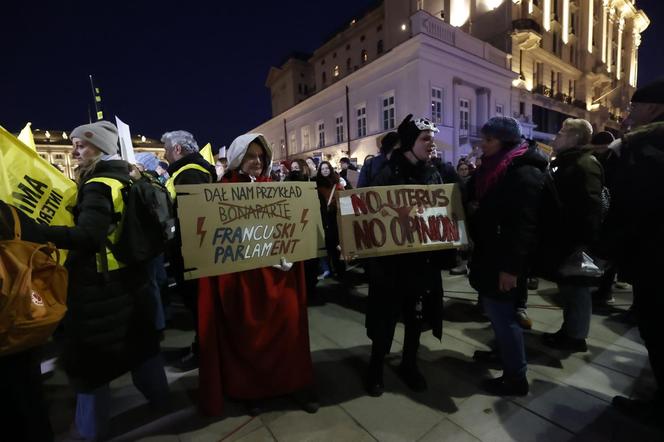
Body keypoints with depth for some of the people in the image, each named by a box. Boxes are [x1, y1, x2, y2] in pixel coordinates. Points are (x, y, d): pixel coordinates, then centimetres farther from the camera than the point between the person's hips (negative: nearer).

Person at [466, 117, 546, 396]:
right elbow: (477, 200, 24)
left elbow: (524, 224, -22)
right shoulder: (491, 168, 12)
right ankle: (502, 351, 38)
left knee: (501, 313, 0)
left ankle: (516, 377, 15)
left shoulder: (524, 172, -16)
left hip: (505, 259, -9)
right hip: (489, 253, 9)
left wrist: (511, 266, -24)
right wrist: (472, 208, 1)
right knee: (495, 310, 19)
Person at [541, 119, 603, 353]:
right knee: (567, 284, 15)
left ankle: (576, 336, 15)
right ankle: (568, 329, 28)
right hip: (564, 236, 9)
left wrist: (585, 240, -25)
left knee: (575, 286, 1)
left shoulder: (585, 164, -13)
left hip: (576, 238, -9)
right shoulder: (564, 163, 16)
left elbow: (591, 206, -22)